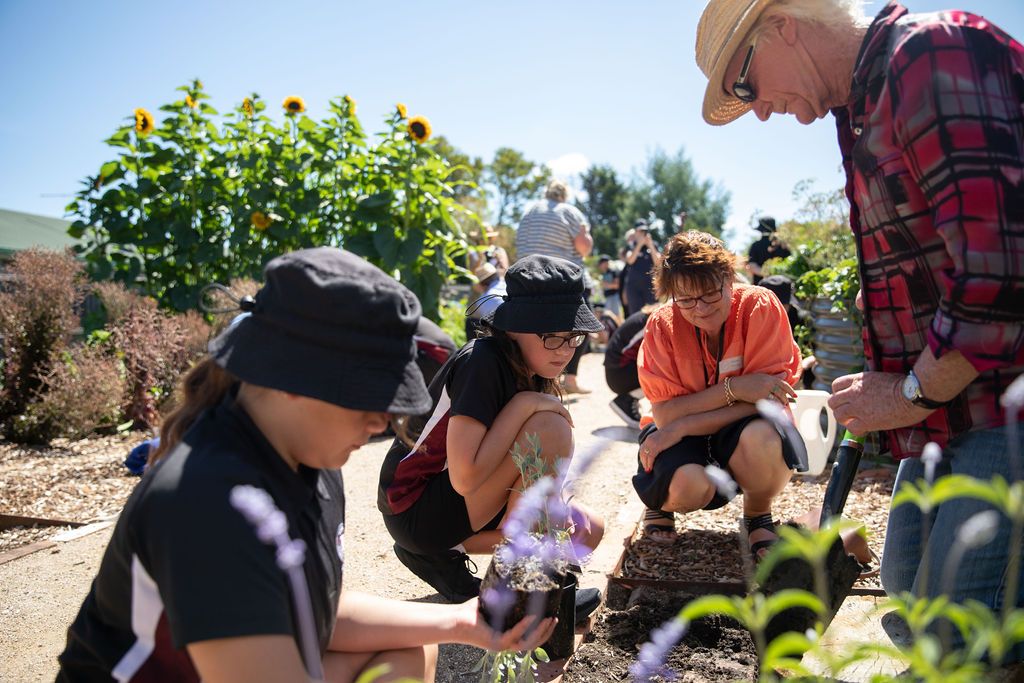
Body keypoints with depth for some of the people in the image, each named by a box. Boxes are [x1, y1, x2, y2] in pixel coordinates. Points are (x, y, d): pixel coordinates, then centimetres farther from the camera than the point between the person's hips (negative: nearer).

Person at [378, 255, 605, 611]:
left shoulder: (531, 370, 3)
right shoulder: (483, 363, -23)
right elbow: (466, 477, -30)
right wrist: (525, 405, -24)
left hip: (464, 501, 9)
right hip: (416, 511, -9)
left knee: (588, 531, 5)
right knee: (551, 428, -23)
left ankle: (444, 554, 8)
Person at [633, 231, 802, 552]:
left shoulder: (760, 306, -17)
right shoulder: (662, 325, -13)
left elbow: (769, 399, -21)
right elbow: (664, 415, -19)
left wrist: (682, 425, -26)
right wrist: (733, 389, -32)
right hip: (683, 439, 0)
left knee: (762, 438, -36)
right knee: (689, 484, -34)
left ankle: (758, 515, -1)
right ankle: (660, 500, 7)